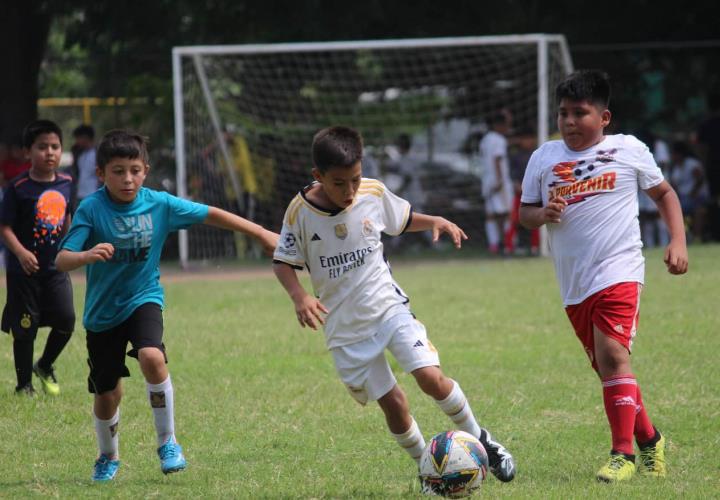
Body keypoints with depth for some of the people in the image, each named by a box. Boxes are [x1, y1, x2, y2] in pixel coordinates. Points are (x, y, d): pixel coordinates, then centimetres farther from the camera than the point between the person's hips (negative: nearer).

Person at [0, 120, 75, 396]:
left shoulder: (65, 183, 3)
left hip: (55, 267, 4)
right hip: (24, 269, -4)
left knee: (66, 319, -5)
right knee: (24, 328, 3)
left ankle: (45, 366, 21)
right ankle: (24, 384, 18)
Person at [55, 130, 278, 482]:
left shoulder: (159, 204, -10)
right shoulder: (91, 209, -17)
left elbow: (210, 215, 1)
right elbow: (61, 260, -24)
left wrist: (261, 233, 2)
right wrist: (87, 255, -46)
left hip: (143, 299, 0)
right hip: (102, 311, 0)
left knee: (152, 358, -29)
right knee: (107, 394, 8)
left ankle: (168, 442, -12)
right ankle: (108, 457, 38)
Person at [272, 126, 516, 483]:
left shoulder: (374, 193, -6)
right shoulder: (300, 211, -13)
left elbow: (404, 220, 14)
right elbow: (282, 263, -4)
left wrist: (435, 221, -5)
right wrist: (300, 296, -21)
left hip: (389, 306, 1)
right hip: (345, 327, -1)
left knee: (430, 377, -17)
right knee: (392, 404, 0)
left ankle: (481, 440, 3)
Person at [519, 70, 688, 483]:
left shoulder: (629, 150, 2)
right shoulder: (544, 158, 8)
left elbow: (664, 193, 14)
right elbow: (526, 212, 14)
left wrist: (678, 242, 3)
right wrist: (543, 214, -9)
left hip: (619, 272, -5)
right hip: (574, 283, 5)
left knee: (612, 353, -22)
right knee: (608, 368, 11)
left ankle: (623, 453, -20)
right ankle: (649, 439, 30)